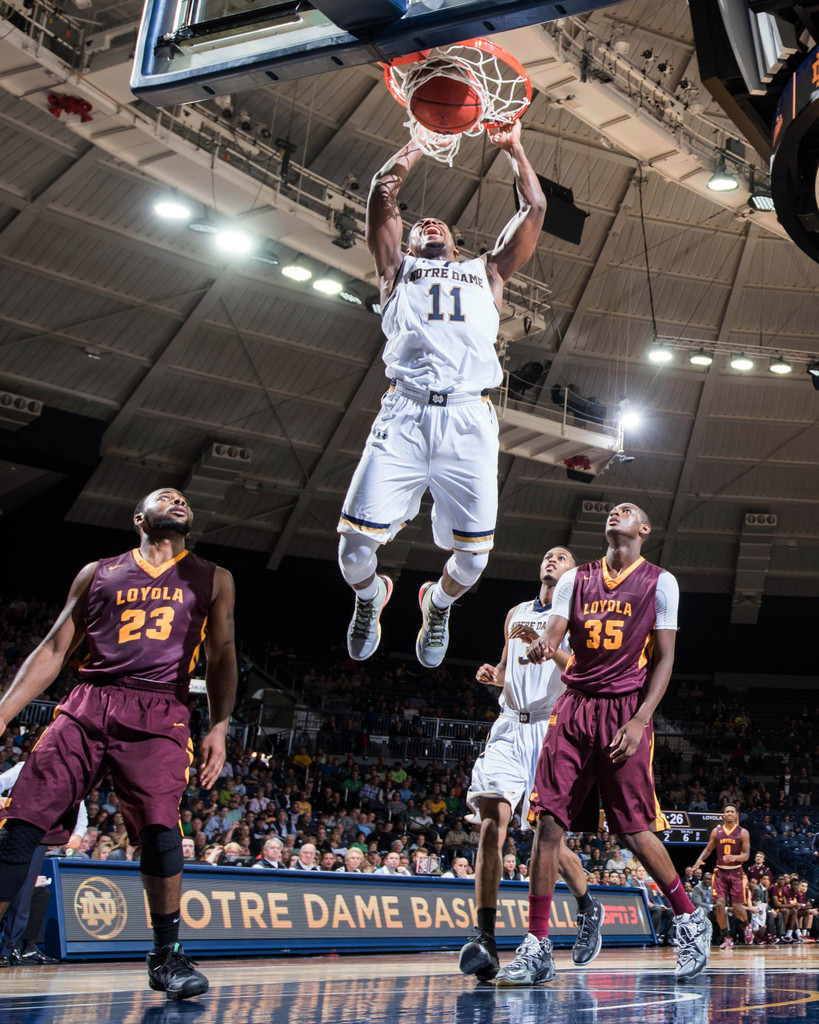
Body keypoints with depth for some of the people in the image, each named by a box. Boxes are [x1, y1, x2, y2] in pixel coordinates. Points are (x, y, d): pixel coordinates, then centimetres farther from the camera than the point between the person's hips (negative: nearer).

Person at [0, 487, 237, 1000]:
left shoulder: (211, 579, 19)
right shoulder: (97, 574, 18)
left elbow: (222, 659, 16)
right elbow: (54, 650, 15)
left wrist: (220, 727, 2)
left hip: (159, 714, -1)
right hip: (87, 706, 1)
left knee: (160, 826, -21)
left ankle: (167, 955, -3)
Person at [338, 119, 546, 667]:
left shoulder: (486, 272, 32)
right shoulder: (398, 268, 27)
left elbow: (535, 209, 29)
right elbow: (384, 191, 19)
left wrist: (513, 146, 31)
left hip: (470, 417, 1)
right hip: (404, 413, -1)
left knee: (473, 554, -4)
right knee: (356, 544, -10)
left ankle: (439, 604, 30)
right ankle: (370, 596, 25)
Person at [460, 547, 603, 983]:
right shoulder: (516, 614, 21)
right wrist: (492, 675, 5)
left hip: (553, 729, -3)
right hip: (510, 727, 4)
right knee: (492, 820, -17)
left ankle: (588, 908, 27)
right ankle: (485, 939, -20)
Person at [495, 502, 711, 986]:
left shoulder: (660, 582, 3)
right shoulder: (575, 579, 13)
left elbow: (665, 659, -1)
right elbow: (553, 636, 3)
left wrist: (641, 720, -13)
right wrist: (540, 649, -23)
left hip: (625, 710, -3)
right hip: (574, 708, 4)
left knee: (635, 830, -4)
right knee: (548, 823, -5)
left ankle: (691, 920, 18)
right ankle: (537, 946, -1)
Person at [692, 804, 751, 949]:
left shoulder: (743, 832, -2)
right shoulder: (716, 831, 5)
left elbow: (746, 855, -7)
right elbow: (708, 849, 12)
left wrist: (734, 857, -28)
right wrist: (700, 859, -8)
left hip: (736, 872, -2)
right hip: (720, 872, 2)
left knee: (737, 907, -2)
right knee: (719, 904, -11)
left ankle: (747, 926, 32)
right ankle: (727, 938, 2)